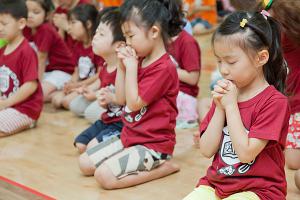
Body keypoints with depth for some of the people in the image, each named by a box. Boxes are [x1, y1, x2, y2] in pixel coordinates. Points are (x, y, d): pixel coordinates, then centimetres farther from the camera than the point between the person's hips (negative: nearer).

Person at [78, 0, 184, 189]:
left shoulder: (164, 68, -20)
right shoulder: (139, 61, 8)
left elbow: (134, 103, -21)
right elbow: (121, 99, 11)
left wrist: (131, 67, -17)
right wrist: (122, 66, 2)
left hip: (152, 144, -9)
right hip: (128, 136, 10)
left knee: (104, 175, -23)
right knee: (85, 163, 6)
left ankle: (163, 167, -6)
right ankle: (151, 165, 5)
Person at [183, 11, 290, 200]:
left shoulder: (275, 102, -11)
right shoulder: (224, 95, 9)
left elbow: (246, 153, -17)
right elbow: (207, 151, 2)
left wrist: (231, 106, -15)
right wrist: (219, 108, -9)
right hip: (215, 184, 5)